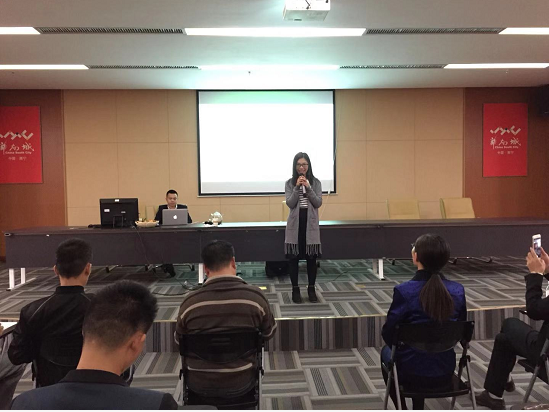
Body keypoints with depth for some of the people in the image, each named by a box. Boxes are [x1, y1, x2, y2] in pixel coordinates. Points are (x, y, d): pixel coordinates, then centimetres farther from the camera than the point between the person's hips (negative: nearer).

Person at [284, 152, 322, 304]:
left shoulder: (316, 182, 3)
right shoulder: (290, 183, 1)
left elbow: (318, 203, -5)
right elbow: (290, 204, -8)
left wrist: (308, 188, -15)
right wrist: (297, 187, -17)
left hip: (311, 223, 1)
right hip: (295, 223, 0)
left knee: (311, 258, 5)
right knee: (294, 258, 3)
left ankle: (311, 289, 18)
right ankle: (295, 289, 14)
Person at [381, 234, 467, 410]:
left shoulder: (404, 291, -22)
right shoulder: (458, 290, -9)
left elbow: (388, 333, -12)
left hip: (412, 372, -4)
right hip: (445, 372, 4)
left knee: (386, 352, 30)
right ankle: (418, 408, 40)